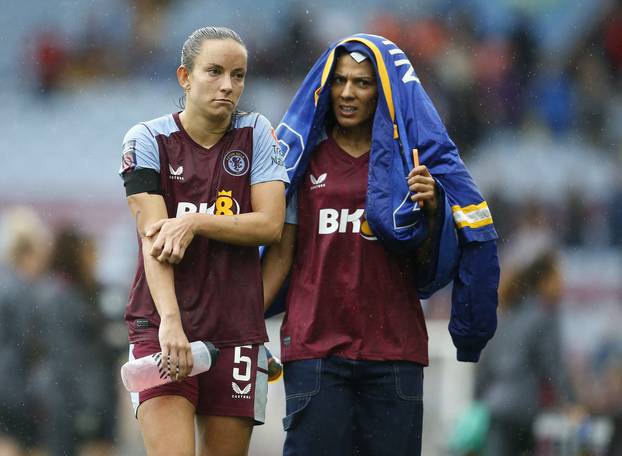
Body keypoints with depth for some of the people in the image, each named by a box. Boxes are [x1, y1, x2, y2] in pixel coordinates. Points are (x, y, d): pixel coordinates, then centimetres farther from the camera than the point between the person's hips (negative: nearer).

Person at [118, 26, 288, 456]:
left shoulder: (256, 132, 6)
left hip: (237, 330, 2)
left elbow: (271, 224, -3)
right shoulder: (148, 139, -1)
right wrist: (169, 320, -23)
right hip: (161, 324, -2)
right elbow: (154, 238, -11)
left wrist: (195, 222, -16)